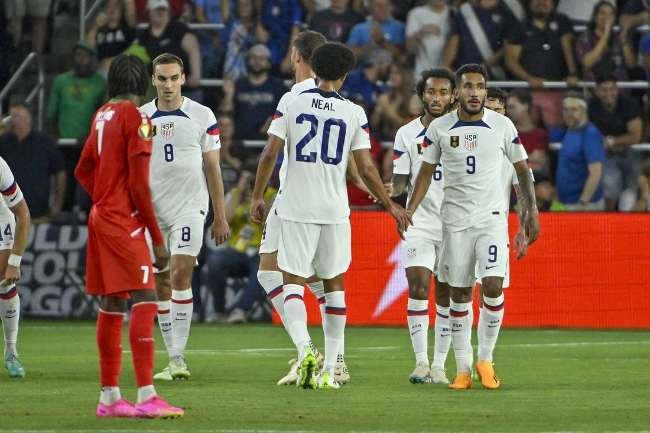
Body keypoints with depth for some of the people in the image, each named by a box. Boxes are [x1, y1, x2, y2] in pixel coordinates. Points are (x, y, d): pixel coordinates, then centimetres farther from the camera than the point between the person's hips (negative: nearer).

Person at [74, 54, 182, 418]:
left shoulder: (102, 116, 12)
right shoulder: (136, 118, -11)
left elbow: (83, 171, 21)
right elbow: (139, 184, -15)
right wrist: (158, 238, -11)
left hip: (101, 218, 9)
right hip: (124, 223, -9)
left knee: (112, 306, 11)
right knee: (144, 302, -13)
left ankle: (110, 396, 14)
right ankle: (147, 397, -21)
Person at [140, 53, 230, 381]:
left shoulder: (202, 116, 1)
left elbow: (212, 168, 4)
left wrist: (220, 217, 3)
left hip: (189, 207, -3)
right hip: (152, 210, 3)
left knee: (180, 276, -15)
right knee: (161, 285, 4)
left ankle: (178, 356, -16)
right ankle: (173, 360, 11)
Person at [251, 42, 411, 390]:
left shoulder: (292, 105, -1)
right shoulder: (354, 114, 0)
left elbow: (270, 154, -4)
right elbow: (366, 170, -1)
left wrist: (257, 197, 9)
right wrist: (391, 206, 12)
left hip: (295, 209, -1)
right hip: (335, 210, 1)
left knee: (293, 283, 3)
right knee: (334, 286, 13)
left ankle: (304, 348, -23)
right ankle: (329, 369, 12)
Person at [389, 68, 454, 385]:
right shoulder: (407, 134, 3)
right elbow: (401, 181, 4)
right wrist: (390, 190, -18)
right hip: (418, 224, -1)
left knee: (446, 296, 3)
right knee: (418, 289, -14)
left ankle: (439, 365, 10)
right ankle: (421, 362, -9)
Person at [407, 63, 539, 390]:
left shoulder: (502, 126, -1)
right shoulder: (439, 128, 0)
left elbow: (522, 169, 10)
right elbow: (426, 172, 8)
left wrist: (532, 209, 4)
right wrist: (409, 210, -2)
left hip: (492, 217, -1)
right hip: (455, 219, 1)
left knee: (493, 285, -15)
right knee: (459, 293, 2)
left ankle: (486, 360, -1)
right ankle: (462, 368, 10)